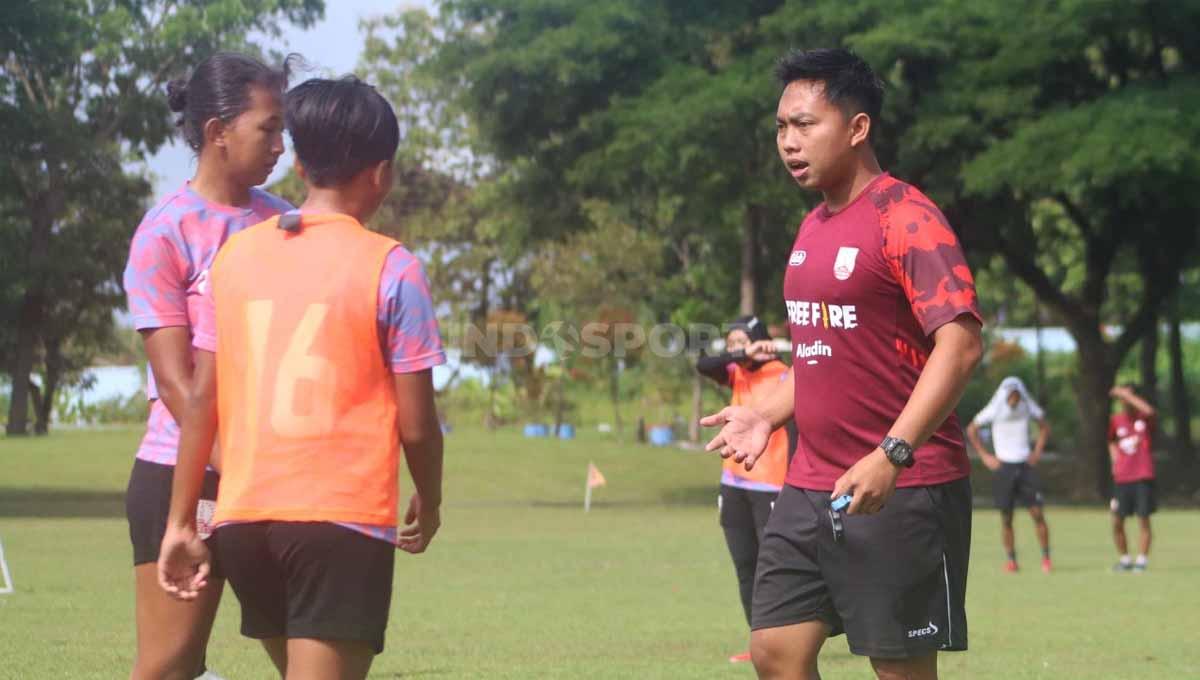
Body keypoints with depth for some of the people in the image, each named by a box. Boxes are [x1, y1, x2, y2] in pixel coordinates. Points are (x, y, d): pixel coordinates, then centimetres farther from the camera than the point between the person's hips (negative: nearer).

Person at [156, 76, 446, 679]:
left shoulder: (235, 255, 8)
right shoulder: (388, 267, -5)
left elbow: (201, 401, 6)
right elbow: (416, 423, -3)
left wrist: (181, 523, 11)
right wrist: (429, 504, 15)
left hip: (243, 517, 5)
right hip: (344, 517, -5)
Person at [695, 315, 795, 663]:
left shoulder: (783, 379, -8)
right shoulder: (738, 374, 10)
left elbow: (794, 433, -11)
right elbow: (703, 365, -8)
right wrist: (744, 357, -21)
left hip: (769, 486, -7)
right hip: (734, 485, 7)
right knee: (746, 569, 8)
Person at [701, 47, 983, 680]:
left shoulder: (905, 218, -13)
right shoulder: (814, 226, 15)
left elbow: (960, 342, -22)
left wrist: (891, 455, -30)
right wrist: (765, 413, 13)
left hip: (901, 492, -9)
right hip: (809, 488, 9)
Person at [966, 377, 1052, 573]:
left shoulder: (1028, 408, 0)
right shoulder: (994, 411, -5)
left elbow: (1044, 427, 19)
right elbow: (971, 430, 5)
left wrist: (1037, 452, 8)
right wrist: (985, 456, 0)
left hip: (1025, 465, 1)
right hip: (1004, 467, -1)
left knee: (1037, 513, -8)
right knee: (1006, 518, 0)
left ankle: (1046, 557, -1)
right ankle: (1011, 560, 9)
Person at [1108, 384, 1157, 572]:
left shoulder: (1145, 418, -5)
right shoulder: (1115, 420, 7)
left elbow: (1149, 410, -31)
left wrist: (1126, 394, -26)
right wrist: (1115, 460, 9)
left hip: (1143, 477, -4)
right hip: (1121, 478, 4)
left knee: (1143, 520, -3)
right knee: (1117, 521, 4)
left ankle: (1142, 560, 5)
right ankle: (1125, 559, 18)